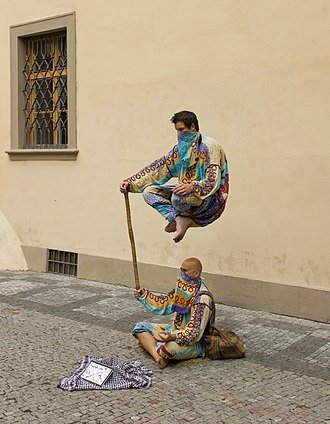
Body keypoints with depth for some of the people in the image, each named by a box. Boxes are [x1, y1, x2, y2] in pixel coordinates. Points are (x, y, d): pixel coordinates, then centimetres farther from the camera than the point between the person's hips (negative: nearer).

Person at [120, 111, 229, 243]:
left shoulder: (210, 147, -13)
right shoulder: (181, 148, 10)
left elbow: (213, 181, -22)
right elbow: (158, 169, 7)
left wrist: (192, 187, -40)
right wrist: (130, 183, -1)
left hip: (212, 200, -8)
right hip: (188, 194, 8)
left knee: (178, 197, -37)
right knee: (148, 191, -5)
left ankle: (184, 219, -4)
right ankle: (178, 219, -18)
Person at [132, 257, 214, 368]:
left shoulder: (203, 299, -25)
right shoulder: (184, 289, 0)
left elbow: (195, 333, -29)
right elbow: (164, 302, 15)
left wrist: (173, 337, -42)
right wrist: (144, 295, 3)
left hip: (193, 343, -9)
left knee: (168, 348, -40)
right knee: (140, 327, 0)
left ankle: (148, 343, -5)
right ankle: (158, 357, -23)